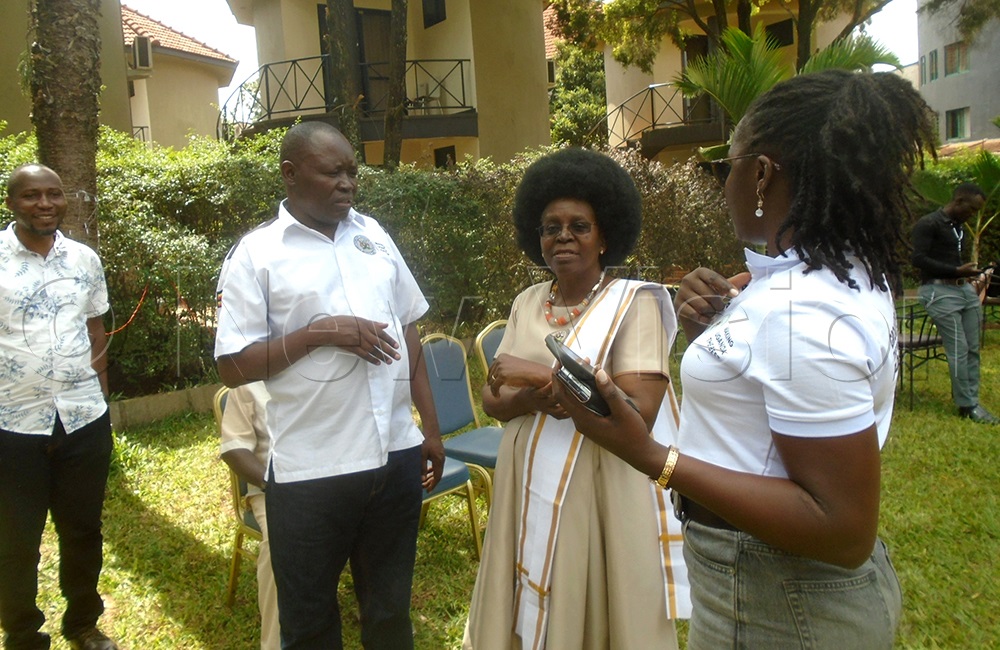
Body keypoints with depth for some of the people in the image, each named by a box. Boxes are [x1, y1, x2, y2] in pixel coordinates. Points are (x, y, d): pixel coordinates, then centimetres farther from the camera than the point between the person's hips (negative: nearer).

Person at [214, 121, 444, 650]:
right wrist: (318, 332, -18)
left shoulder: (374, 236, 8)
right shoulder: (257, 254, -5)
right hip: (310, 471, -3)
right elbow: (233, 367, -7)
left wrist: (431, 427, 10)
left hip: (397, 455, 4)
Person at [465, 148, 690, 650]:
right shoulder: (527, 303, 6)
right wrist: (534, 400, -17)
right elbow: (494, 398, 4)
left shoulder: (635, 303, -11)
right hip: (529, 488, 5)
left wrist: (542, 374, -20)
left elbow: (639, 410, -21)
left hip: (604, 492, -5)